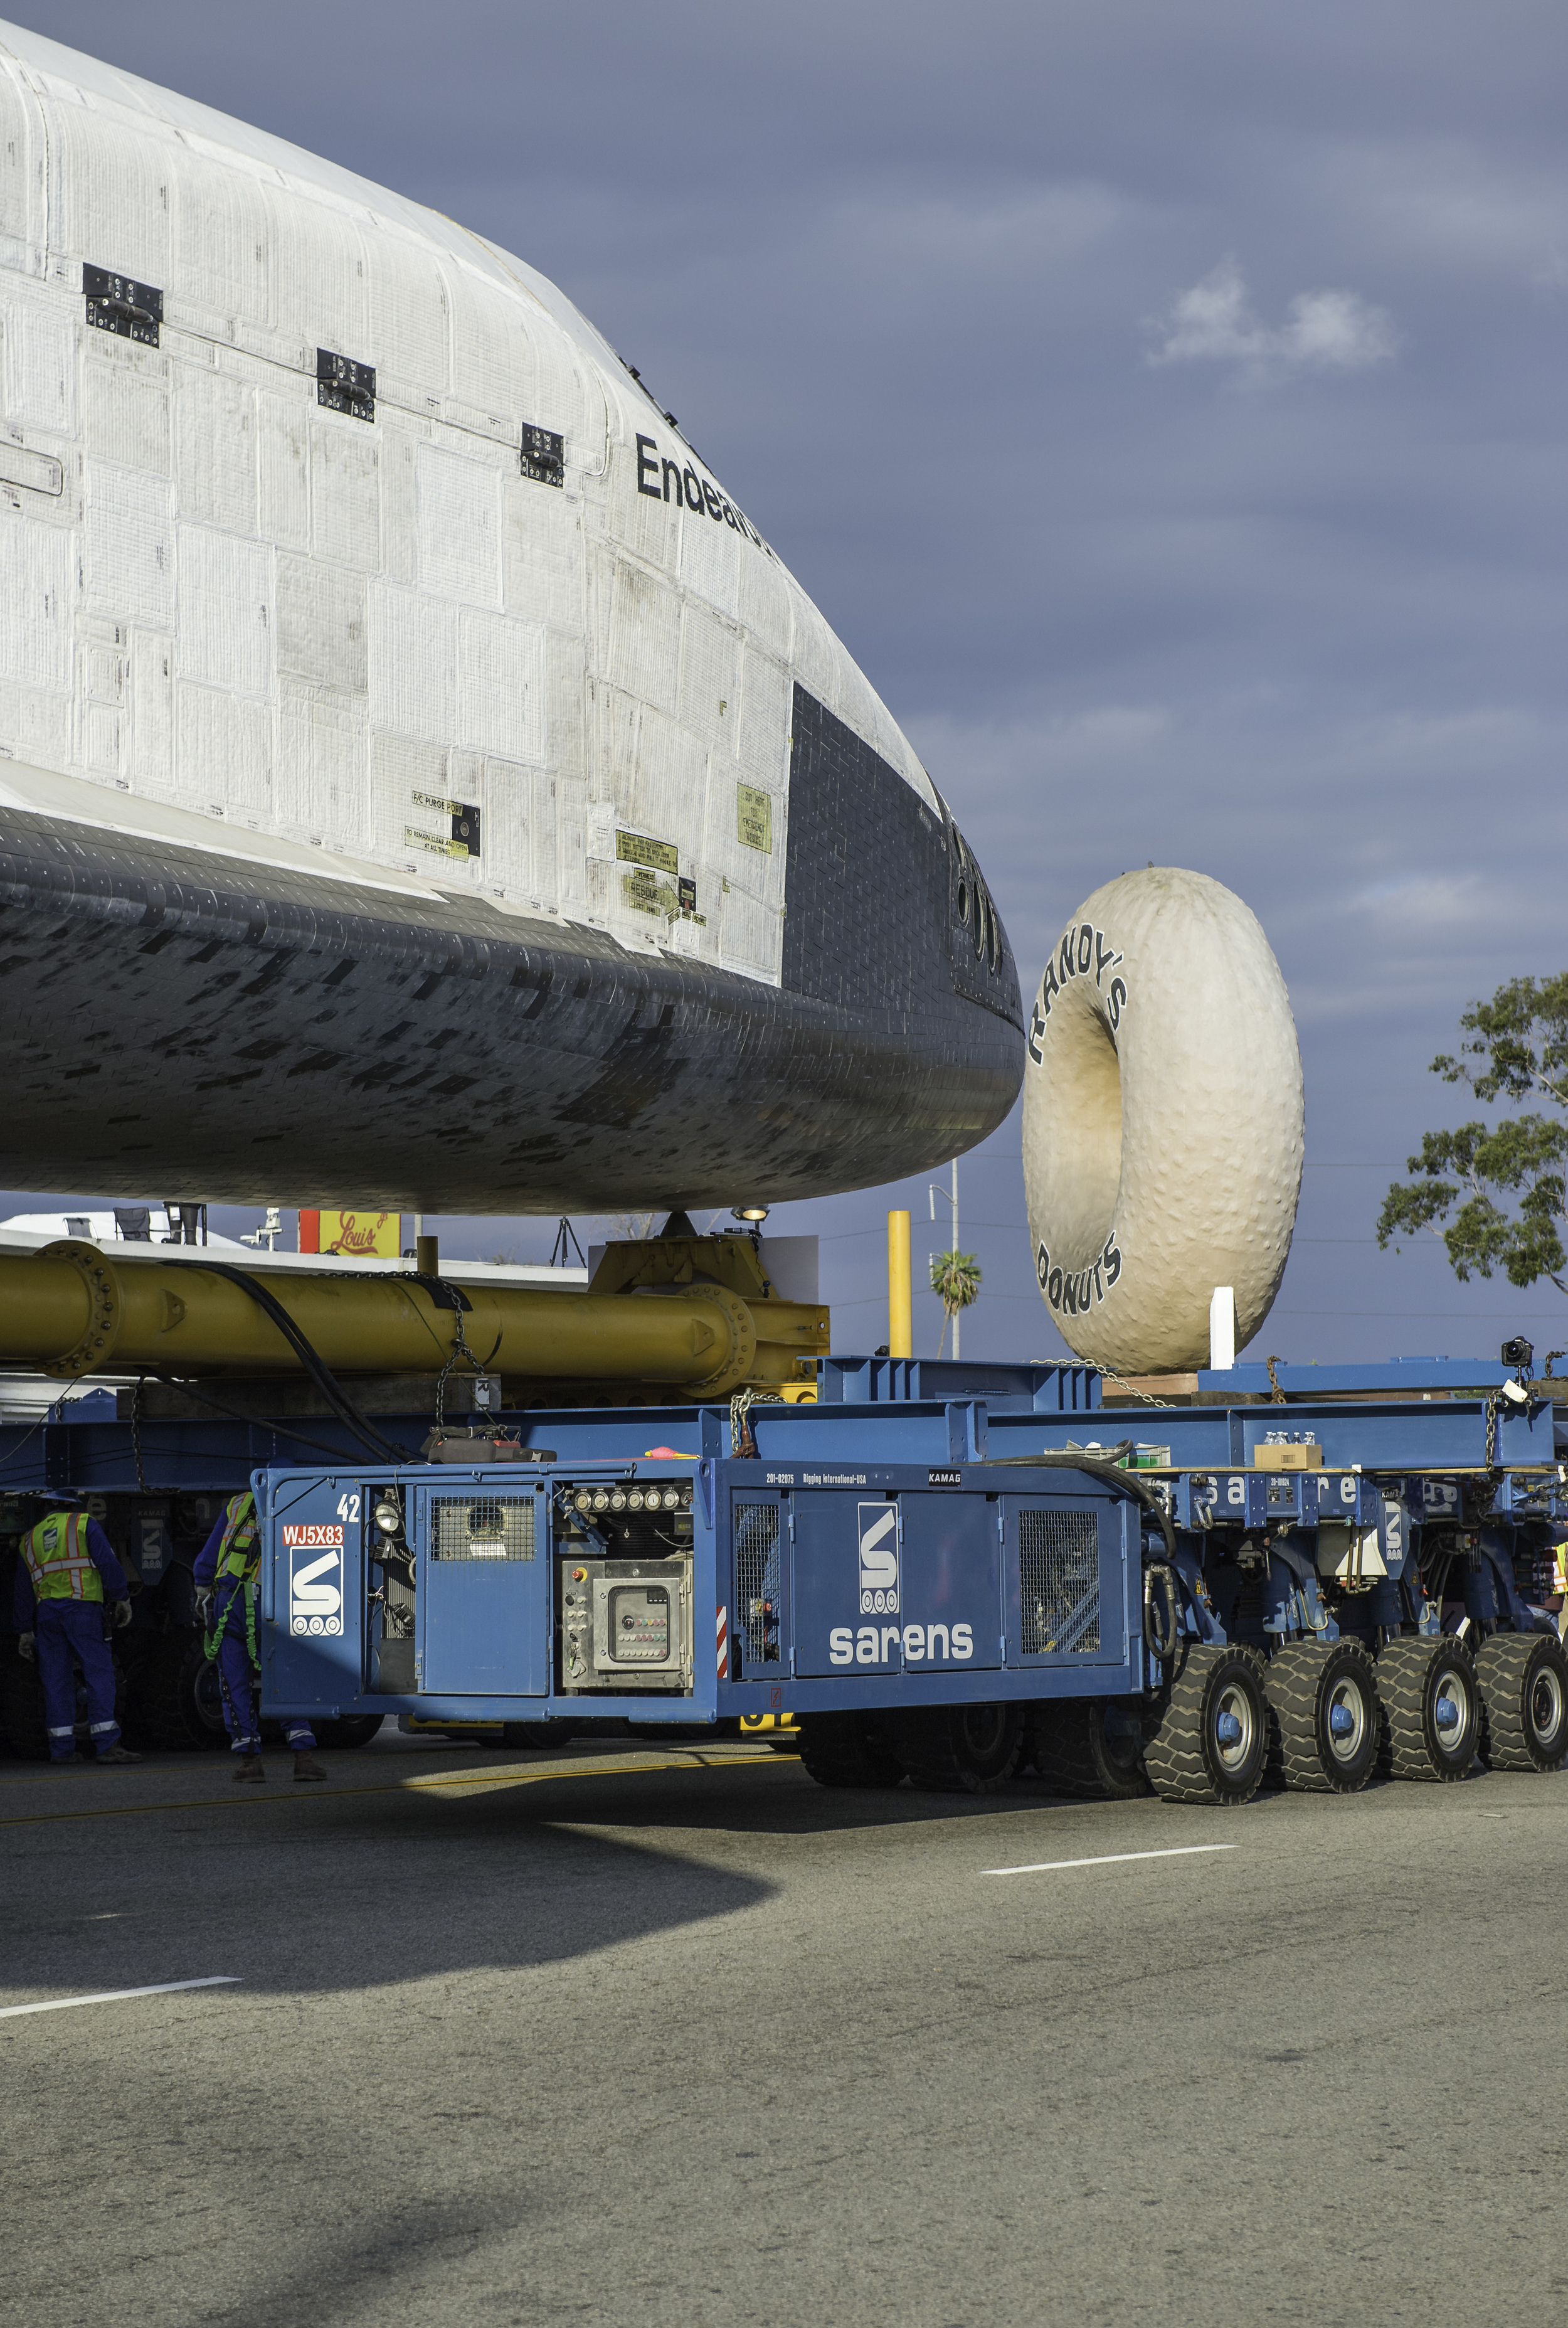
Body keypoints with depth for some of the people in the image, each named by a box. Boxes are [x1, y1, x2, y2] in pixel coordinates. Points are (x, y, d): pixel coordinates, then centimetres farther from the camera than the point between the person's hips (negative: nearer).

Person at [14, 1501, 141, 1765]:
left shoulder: (29, 1540, 21)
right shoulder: (84, 1524, 9)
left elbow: (23, 1590, 21)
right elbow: (108, 1562, -4)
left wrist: (26, 1631, 24)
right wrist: (122, 1598, -1)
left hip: (46, 1612, 4)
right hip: (81, 1605, -4)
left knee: (55, 1680, 7)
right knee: (99, 1672, -7)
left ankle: (61, 1749, 5)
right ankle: (107, 1744, -17)